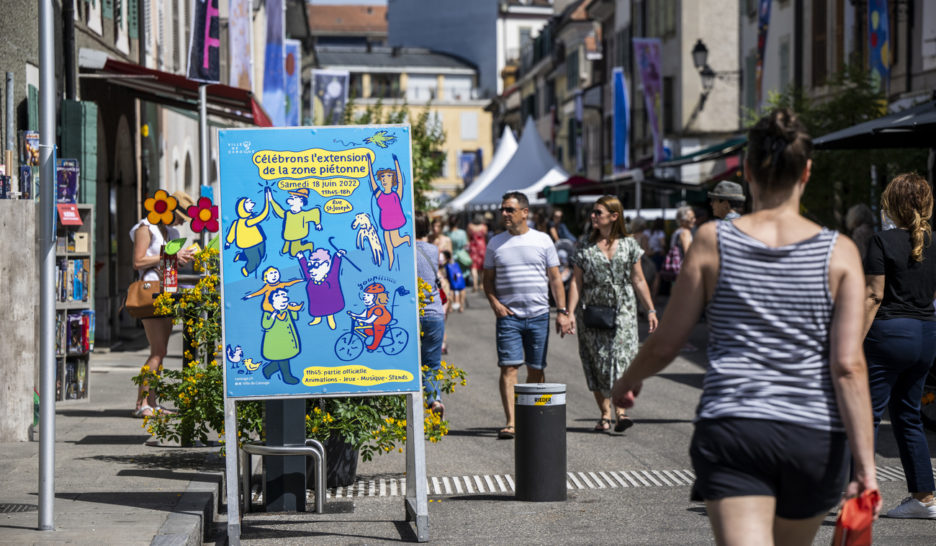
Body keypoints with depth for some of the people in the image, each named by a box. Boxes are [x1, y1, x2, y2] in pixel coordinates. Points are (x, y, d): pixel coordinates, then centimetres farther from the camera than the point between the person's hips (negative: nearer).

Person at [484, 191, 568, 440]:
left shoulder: (543, 240, 6)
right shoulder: (495, 243, 8)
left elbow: (555, 278, 7)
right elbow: (488, 279, 13)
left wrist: (562, 310, 0)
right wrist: (495, 303, -3)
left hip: (539, 315, 0)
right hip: (508, 315, 0)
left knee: (537, 369, 5)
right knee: (508, 367, -11)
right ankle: (510, 422, -14)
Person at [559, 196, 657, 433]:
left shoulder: (629, 245, 4)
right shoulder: (586, 248, 4)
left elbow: (638, 281, 9)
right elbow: (576, 282, 2)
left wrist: (650, 310, 7)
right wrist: (568, 314, -5)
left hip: (623, 311, -1)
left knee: (622, 356, -14)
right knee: (597, 362, 2)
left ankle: (621, 410, -15)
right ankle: (605, 414, 11)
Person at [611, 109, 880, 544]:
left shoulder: (712, 241, -1)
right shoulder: (839, 253, -1)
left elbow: (665, 344, 4)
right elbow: (849, 366, -8)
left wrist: (627, 382, 25)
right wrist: (865, 467, -6)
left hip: (732, 428, -2)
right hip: (814, 438, 2)